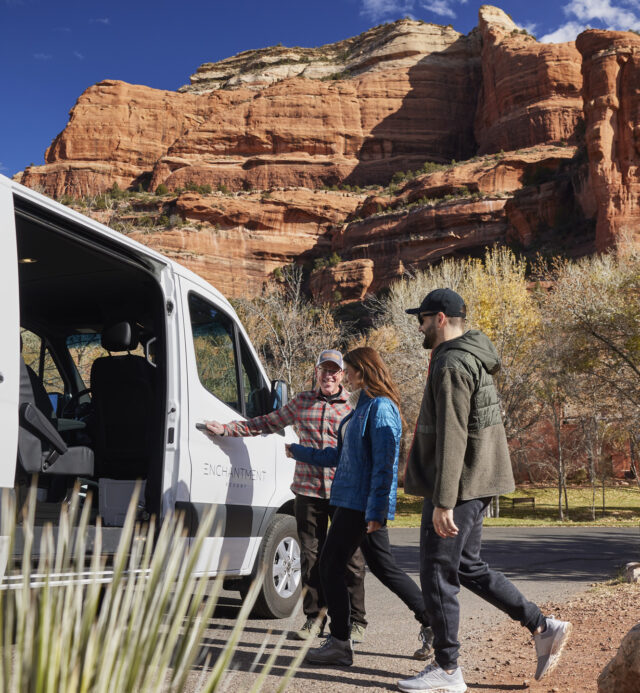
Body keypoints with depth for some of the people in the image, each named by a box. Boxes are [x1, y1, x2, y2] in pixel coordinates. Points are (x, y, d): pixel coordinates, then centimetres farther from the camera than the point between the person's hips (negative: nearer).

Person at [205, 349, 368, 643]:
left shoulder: (354, 405, 3)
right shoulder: (301, 402, 12)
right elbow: (267, 422, 20)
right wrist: (226, 429, 16)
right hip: (308, 490, 3)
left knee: (351, 557, 1)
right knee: (310, 556, 8)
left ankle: (354, 621, 15)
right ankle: (314, 618, 21)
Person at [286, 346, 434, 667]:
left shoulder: (380, 408, -14)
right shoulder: (362, 407, 17)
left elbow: (384, 464, -20)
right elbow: (340, 455, 25)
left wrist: (376, 510, -22)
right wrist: (298, 452, 30)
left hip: (363, 503, -10)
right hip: (354, 502, 10)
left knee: (331, 565, -2)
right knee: (384, 567, 14)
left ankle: (339, 643, 7)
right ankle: (432, 623, 21)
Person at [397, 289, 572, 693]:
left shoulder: (451, 365, -17)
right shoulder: (473, 362, 16)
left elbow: (451, 437, -23)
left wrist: (443, 502, -24)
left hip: (456, 488, -10)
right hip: (477, 485, 10)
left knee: (438, 575, 0)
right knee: (469, 568, 18)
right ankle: (544, 628, 19)